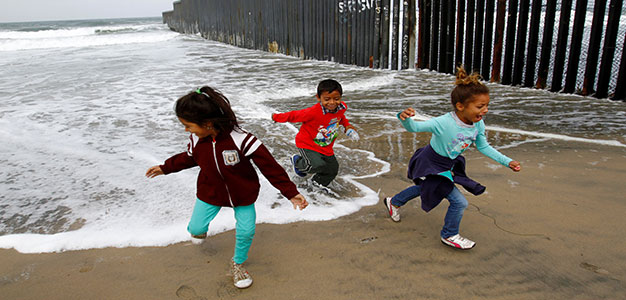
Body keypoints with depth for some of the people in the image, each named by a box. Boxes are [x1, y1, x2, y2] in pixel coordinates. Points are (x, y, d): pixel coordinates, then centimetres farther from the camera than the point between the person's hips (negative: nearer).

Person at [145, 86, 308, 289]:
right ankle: (201, 227, 46)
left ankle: (238, 263, 32)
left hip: (242, 194, -3)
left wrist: (291, 192, -27)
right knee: (195, 228, 6)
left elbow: (269, 166, -28)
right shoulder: (196, 139, -16)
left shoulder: (241, 140, -33)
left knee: (246, 231, 0)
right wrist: (166, 168, 17)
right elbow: (189, 157, 9)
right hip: (210, 193, 3)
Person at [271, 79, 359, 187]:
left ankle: (317, 185, 41)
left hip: (326, 147, 7)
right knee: (317, 165, -26)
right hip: (307, 144, -7)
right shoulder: (313, 112, -33)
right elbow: (295, 115, -18)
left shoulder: (342, 107, -12)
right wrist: (277, 117, -7)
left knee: (333, 169, 12)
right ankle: (298, 161, 9)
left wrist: (347, 125, 1)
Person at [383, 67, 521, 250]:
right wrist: (406, 118, -58)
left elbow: (483, 147, 1)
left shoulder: (478, 124, -15)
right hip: (431, 166, -8)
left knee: (423, 188, 31)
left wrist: (507, 162, -2)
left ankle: (394, 202, 59)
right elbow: (414, 127, -35)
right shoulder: (443, 123, -36)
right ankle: (449, 236, 19)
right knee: (459, 202, -10)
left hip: (448, 164, 8)